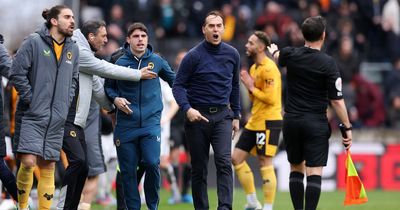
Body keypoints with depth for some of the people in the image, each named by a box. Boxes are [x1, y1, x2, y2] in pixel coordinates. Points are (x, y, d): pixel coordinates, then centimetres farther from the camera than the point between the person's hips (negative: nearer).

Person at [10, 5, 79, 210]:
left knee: (48, 167, 5)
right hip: (31, 116, -5)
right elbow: (17, 73, -8)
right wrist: (31, 99, -10)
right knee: (28, 162, -14)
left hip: (56, 119, 5)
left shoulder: (73, 49, 10)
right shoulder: (34, 42, -8)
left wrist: (66, 102, 9)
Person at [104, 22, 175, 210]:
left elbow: (173, 80, 20)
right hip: (126, 126, 0)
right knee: (128, 170, 1)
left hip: (151, 123, 0)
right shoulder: (120, 62, 0)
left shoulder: (156, 60, 4)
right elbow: (108, 87, 12)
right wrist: (115, 99, -7)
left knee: (152, 164, -15)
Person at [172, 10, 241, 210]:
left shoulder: (232, 54, 5)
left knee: (224, 161, -16)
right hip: (198, 116, -2)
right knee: (199, 168, 4)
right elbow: (178, 85, -6)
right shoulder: (193, 56, -7)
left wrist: (236, 115, 18)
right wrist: (187, 109, -22)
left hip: (222, 116, 2)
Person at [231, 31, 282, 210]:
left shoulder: (269, 69, -15)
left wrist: (251, 87, -14)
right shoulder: (254, 67, 15)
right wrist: (248, 85, 4)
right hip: (254, 122, 10)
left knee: (265, 164, -7)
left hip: (268, 123, -10)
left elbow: (271, 99, -22)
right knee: (237, 158, 9)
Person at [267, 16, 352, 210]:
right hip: (316, 123, -4)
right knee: (314, 173, -6)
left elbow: (277, 56, 28)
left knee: (296, 169, 16)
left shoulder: (291, 55, 0)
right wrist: (347, 127, -3)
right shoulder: (327, 63, -11)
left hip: (291, 121, 4)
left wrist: (273, 51, 52)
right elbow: (336, 100, -12)